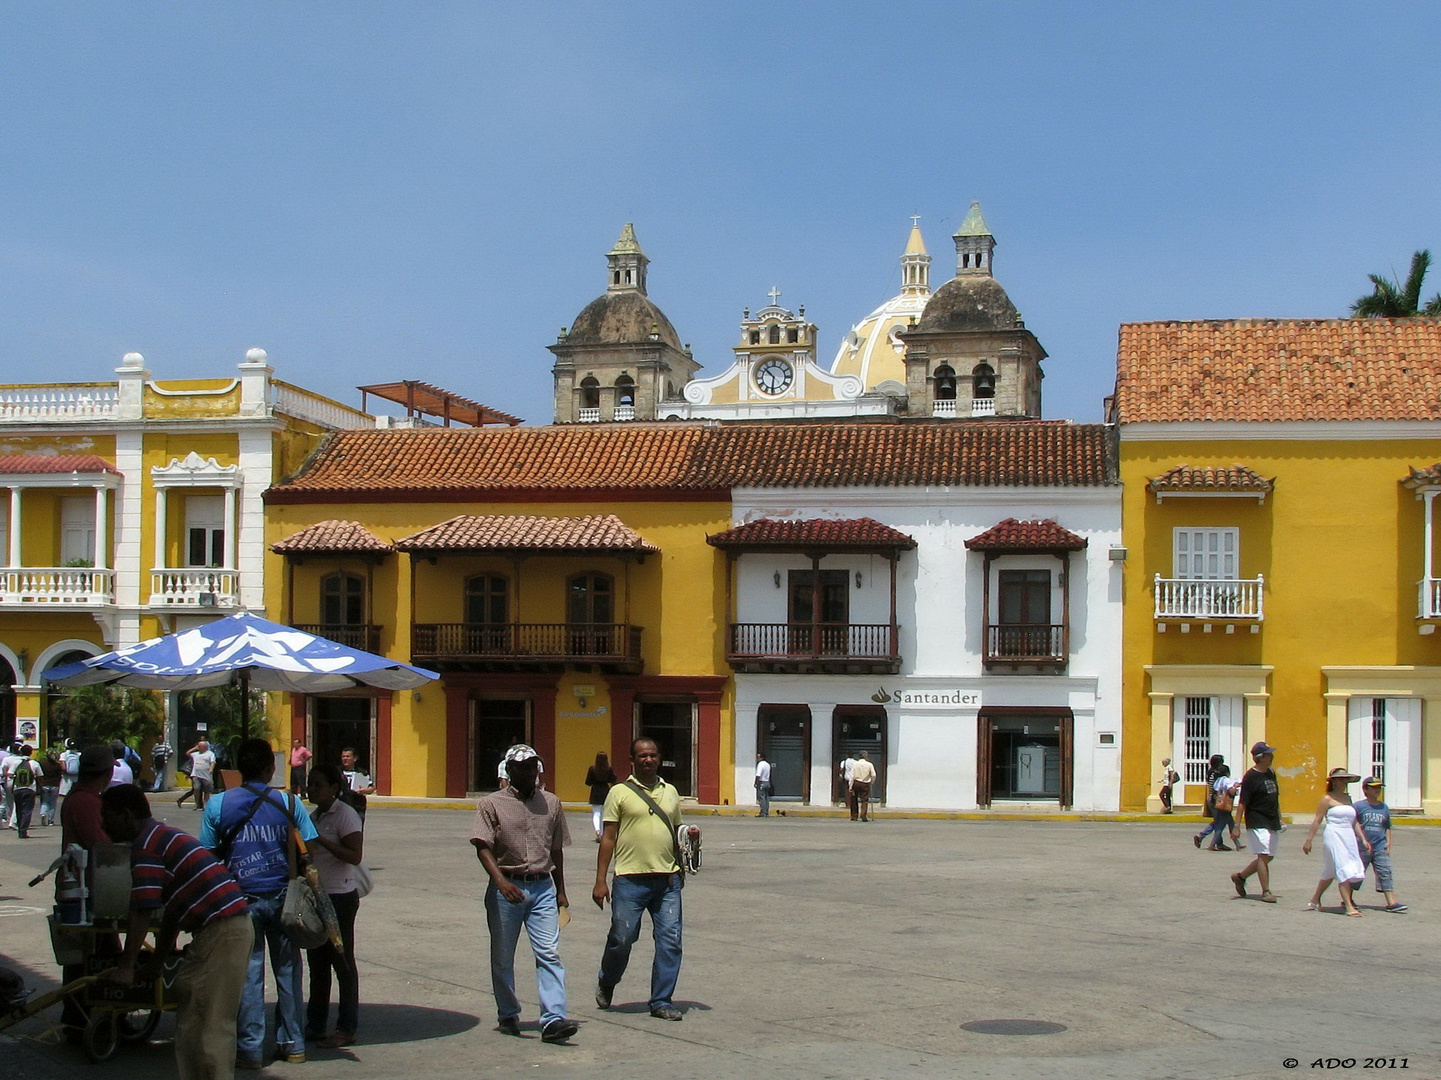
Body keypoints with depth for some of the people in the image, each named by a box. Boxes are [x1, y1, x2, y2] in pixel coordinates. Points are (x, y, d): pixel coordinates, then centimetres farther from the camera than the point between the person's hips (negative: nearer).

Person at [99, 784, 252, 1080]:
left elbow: (142, 912, -16)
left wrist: (126, 967, -14)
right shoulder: (164, 836, 22)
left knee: (210, 1026, -7)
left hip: (219, 931, -10)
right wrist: (160, 957, 30)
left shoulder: (146, 845, -9)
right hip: (234, 925, 10)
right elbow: (171, 908, 27)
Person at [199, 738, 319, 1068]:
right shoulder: (288, 803, -2)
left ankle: (250, 1049, 6)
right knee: (287, 970, 12)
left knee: (247, 973, 4)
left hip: (242, 897, -1)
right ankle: (292, 1044, 18)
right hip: (282, 896, 1)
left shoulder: (218, 805, -3)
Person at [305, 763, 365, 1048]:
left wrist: (321, 841, -25)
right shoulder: (315, 816, 14)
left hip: (340, 896, -8)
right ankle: (315, 1024, 19)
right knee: (317, 962, 12)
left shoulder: (345, 815, -12)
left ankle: (347, 1029, 5)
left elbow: (355, 855, -22)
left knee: (342, 962, -2)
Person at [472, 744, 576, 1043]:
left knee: (549, 954, -9)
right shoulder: (492, 804, -1)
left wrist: (560, 891, 18)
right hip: (507, 888, -2)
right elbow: (483, 848, -10)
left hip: (542, 887, 2)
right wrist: (501, 881, -25)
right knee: (502, 958, 8)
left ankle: (553, 1020, -15)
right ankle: (508, 1015, 23)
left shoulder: (551, 803, 11)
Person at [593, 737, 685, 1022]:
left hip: (667, 880, 4)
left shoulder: (670, 792, 15)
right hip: (630, 878, -4)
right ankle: (606, 983, 30)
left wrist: (680, 871, 13)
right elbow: (608, 838, -1)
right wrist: (600, 881, -6)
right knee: (622, 938, 2)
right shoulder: (620, 793, 2)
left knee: (670, 940, -1)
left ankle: (662, 1001, 9)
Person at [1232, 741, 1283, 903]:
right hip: (1257, 822, -8)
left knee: (1268, 857, 11)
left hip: (1272, 822, 8)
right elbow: (1242, 803, -13)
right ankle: (1266, 891, -7)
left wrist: (1279, 818, 20)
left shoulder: (1271, 773, 11)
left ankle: (1240, 877, 26)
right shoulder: (1250, 777, -12)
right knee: (1264, 855, -11)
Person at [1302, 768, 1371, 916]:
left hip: (1349, 837, 7)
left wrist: (1363, 839, 12)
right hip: (1334, 837, -7)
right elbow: (1317, 820, -5)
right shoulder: (1328, 799, -4)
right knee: (1344, 871, -12)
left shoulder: (1347, 798, 15)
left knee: (1330, 872, 12)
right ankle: (1349, 906, -13)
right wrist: (1308, 840, -8)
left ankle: (1315, 900, 26)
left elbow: (1354, 821, 18)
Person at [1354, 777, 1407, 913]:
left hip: (1380, 847, 3)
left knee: (1385, 873, -5)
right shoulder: (1359, 806, -3)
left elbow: (1387, 827, 21)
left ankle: (1391, 903, -10)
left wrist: (1388, 842, 8)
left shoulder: (1384, 808, 11)